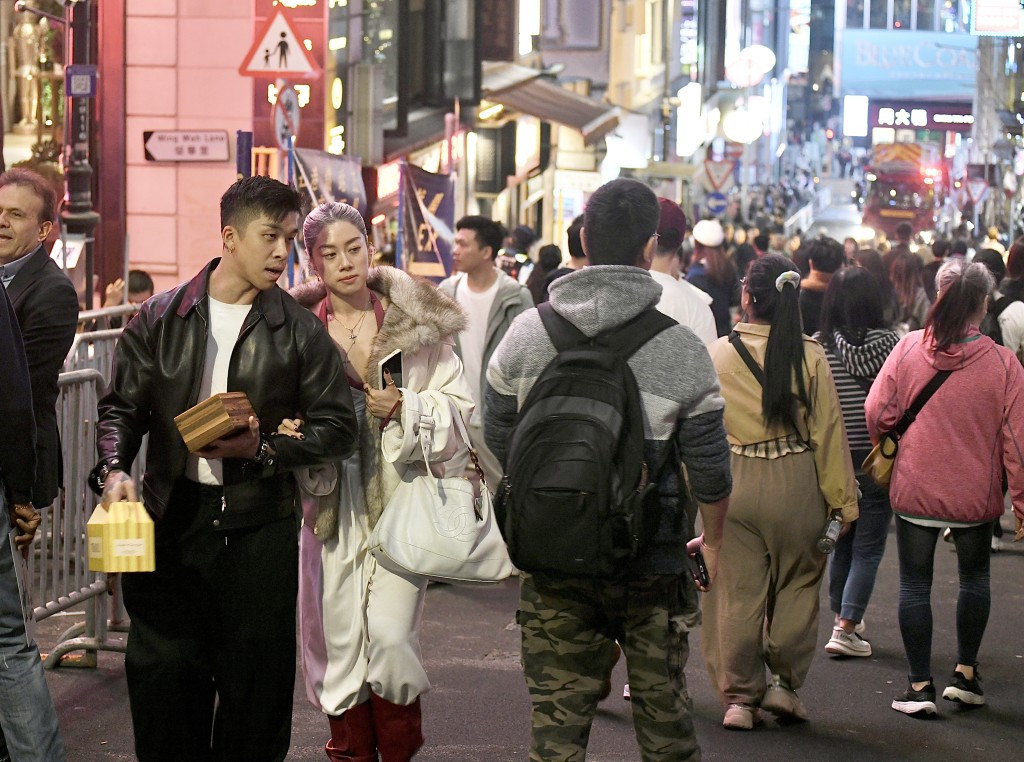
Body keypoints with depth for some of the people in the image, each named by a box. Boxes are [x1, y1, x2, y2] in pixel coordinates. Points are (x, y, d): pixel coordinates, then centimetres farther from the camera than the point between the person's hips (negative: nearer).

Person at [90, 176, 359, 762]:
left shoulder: (298, 330, 2)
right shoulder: (161, 319, 5)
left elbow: (338, 427, 2)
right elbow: (123, 406, 9)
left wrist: (264, 449, -12)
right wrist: (114, 469, -10)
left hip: (259, 528, -1)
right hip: (174, 517, 1)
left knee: (254, 686, 4)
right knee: (162, 673, 2)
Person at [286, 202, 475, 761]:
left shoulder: (415, 321, 0)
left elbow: (459, 406, 1)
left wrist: (405, 410, -15)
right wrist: (288, 432, -9)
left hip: (400, 495, -2)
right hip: (332, 501, 2)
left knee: (390, 635, -9)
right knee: (339, 637, 4)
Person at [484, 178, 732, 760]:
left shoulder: (526, 335, -4)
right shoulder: (682, 350, -11)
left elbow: (500, 441, 7)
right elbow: (710, 470, -4)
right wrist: (713, 540, 15)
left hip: (552, 564, 2)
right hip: (652, 567, -1)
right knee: (664, 713, 13)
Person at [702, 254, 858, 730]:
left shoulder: (715, 356, -6)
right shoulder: (810, 357, -8)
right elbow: (828, 431, -4)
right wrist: (843, 501, 2)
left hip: (732, 483, 1)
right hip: (796, 483, 0)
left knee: (736, 590, 8)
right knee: (796, 585, 16)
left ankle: (739, 695, 12)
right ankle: (784, 683, 20)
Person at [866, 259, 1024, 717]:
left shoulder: (909, 349, -10)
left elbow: (877, 413, -5)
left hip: (915, 490, 0)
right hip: (975, 495, 0)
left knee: (915, 585, 9)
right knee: (974, 578, 22)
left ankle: (919, 685, 9)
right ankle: (966, 673, 25)